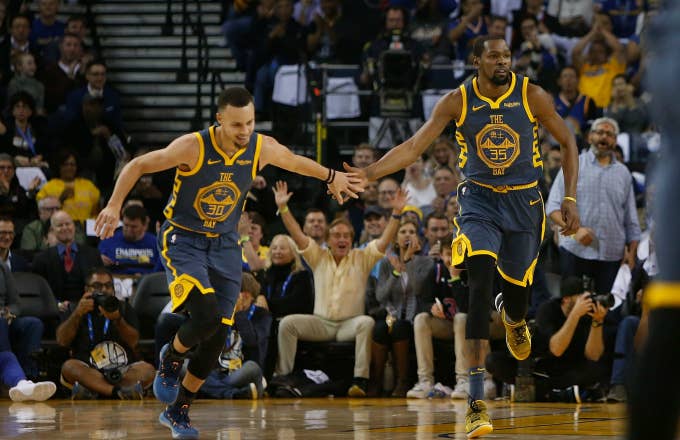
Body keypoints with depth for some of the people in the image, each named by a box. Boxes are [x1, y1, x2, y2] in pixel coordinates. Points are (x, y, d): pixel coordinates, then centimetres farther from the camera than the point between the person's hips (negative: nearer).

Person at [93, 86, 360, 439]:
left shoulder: (263, 148, -11)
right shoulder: (193, 147, -22)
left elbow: (294, 161, 13)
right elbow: (137, 166, -14)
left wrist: (331, 177, 27)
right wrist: (114, 205, -26)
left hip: (224, 245, 5)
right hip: (183, 238, -4)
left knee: (217, 337, 1)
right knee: (206, 315, -27)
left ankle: (177, 411, 18)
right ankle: (171, 357, 7)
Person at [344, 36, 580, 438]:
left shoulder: (532, 96, -9)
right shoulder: (457, 101, -8)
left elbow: (567, 142, 2)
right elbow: (414, 147, -8)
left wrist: (571, 199, -4)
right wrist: (369, 174, -21)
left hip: (524, 201, 1)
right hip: (479, 199, -1)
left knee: (517, 285, 11)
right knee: (480, 286, -20)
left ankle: (515, 319, 57)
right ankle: (477, 400, -25)